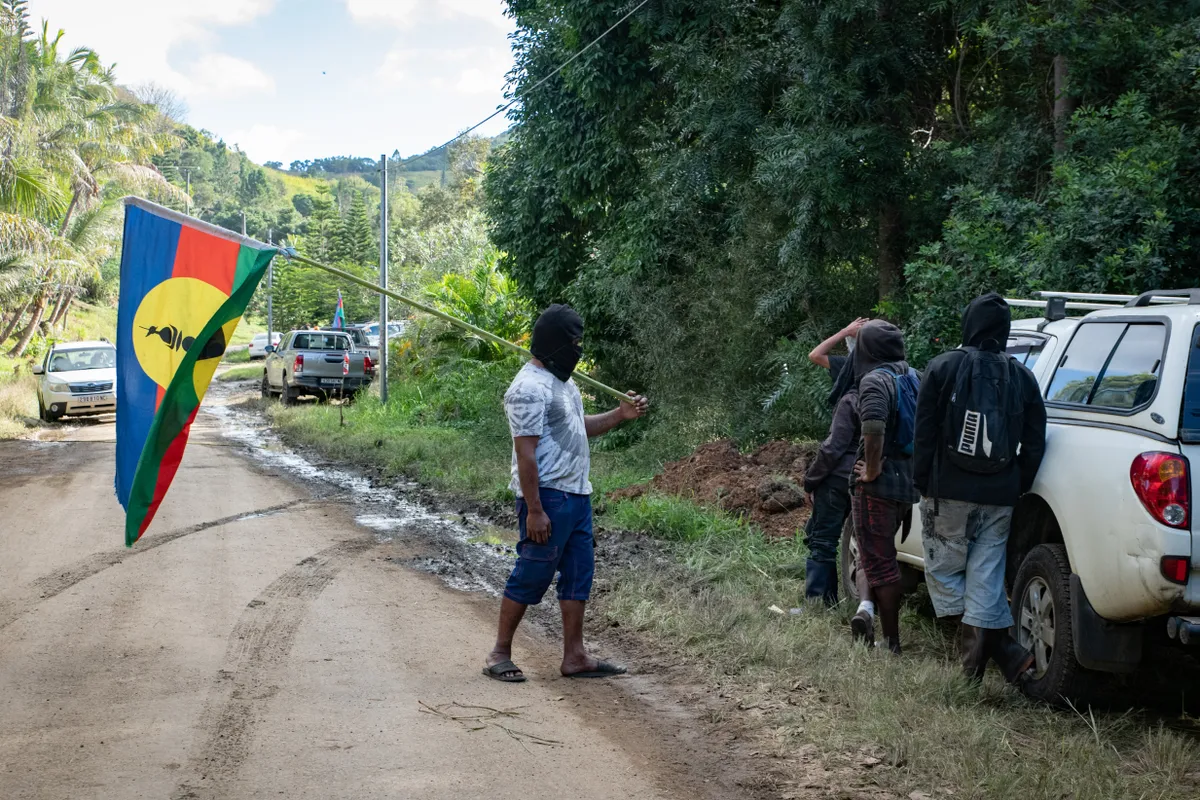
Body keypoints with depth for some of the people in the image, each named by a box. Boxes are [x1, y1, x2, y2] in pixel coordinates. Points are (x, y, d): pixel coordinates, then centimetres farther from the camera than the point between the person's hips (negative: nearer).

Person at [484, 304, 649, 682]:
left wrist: (619, 415, 12)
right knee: (532, 574, -3)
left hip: (576, 495, 10)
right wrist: (534, 510, -23)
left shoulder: (563, 381, 16)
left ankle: (574, 656, 16)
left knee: (579, 572, 10)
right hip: (547, 496, -10)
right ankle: (500, 654, 8)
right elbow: (525, 453, -20)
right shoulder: (530, 388, -17)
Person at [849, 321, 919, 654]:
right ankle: (866, 607, 3)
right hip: (910, 482, 8)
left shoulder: (874, 380, -15)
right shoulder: (912, 377, 10)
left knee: (879, 561, 1)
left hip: (879, 485, -8)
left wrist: (872, 471, -19)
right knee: (881, 555, 20)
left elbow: (873, 428, -31)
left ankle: (892, 640, 6)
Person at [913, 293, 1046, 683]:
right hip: (999, 499, 3)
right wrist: (1017, 488, 14)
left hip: (948, 494, -3)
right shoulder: (1022, 377, 7)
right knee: (985, 580, 7)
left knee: (943, 571, 8)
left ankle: (1007, 652, 2)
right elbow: (1033, 445, 8)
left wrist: (922, 483, 3)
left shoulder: (943, 368, -3)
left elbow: (925, 434, -3)